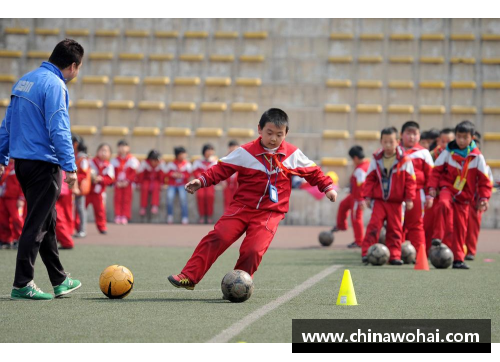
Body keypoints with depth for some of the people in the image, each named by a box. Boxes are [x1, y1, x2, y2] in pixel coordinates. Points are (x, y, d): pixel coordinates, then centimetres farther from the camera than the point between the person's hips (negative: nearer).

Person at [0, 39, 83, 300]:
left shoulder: (24, 80, 14)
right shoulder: (54, 85, -14)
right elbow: (58, 129, -21)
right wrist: (70, 167, -20)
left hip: (21, 161, 9)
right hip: (43, 164, -9)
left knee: (47, 222, 17)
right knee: (36, 225, -3)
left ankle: (60, 281, 25)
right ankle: (22, 286, -1)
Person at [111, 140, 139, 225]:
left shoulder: (132, 160, -2)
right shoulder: (115, 160, 5)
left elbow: (134, 173, -5)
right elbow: (113, 173, 3)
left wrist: (127, 181, -13)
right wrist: (117, 182, -10)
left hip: (127, 183, -2)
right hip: (118, 184, 2)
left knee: (126, 200, -2)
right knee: (118, 199, -1)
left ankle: (125, 217, -2)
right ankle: (118, 216, 1)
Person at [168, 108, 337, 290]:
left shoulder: (293, 155, 4)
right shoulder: (245, 152, -2)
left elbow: (312, 171, 18)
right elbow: (221, 169, 0)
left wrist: (327, 187, 14)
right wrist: (201, 181, -11)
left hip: (270, 212, 0)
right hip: (242, 206, 0)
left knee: (253, 250, -18)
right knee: (216, 238, -15)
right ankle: (189, 277, -10)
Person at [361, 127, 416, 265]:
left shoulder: (405, 161, -4)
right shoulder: (376, 160, 3)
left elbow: (410, 181, -2)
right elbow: (370, 179, 7)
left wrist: (409, 198, -5)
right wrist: (368, 196, 1)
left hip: (396, 202, -1)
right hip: (379, 200, 1)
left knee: (395, 229, 5)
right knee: (374, 225, -9)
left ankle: (394, 256, 10)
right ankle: (366, 252, -7)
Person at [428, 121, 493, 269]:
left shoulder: (477, 157, -2)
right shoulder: (448, 152, -2)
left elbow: (484, 179, 3)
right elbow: (436, 170, 5)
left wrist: (484, 198, -3)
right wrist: (432, 187, -5)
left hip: (464, 197, 1)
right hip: (447, 188, -1)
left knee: (460, 228, 3)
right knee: (444, 204, -36)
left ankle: (458, 259, 12)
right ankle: (438, 237, -32)